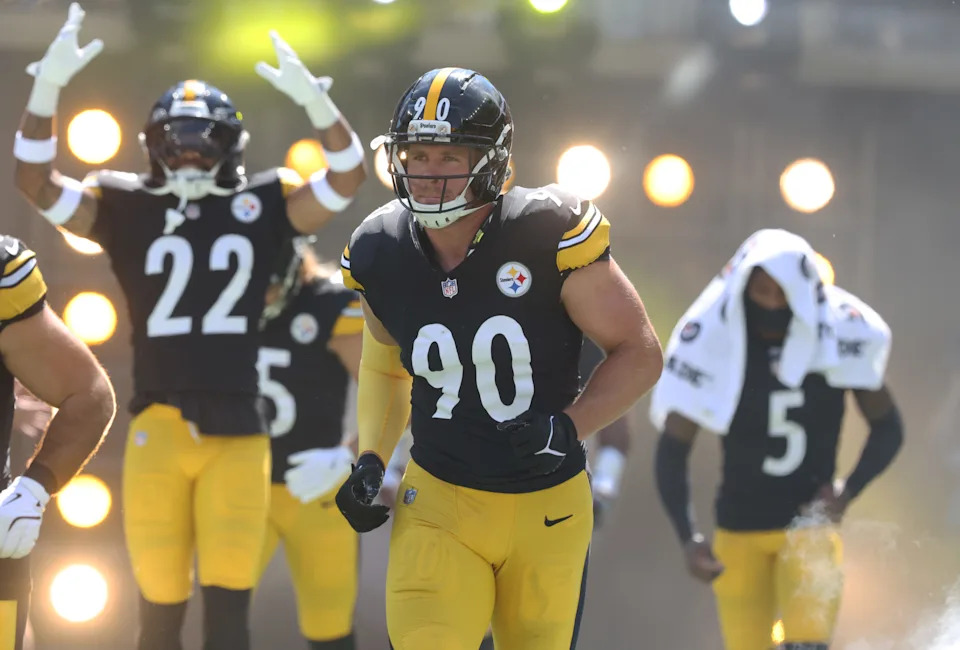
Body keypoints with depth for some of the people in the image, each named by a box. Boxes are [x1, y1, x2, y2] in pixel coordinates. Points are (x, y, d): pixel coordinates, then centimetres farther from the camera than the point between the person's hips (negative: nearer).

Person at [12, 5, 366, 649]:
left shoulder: (264, 205, 7)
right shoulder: (128, 209, 6)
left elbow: (346, 179, -2)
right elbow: (36, 183, -1)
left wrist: (315, 100, -18)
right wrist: (47, 88, -15)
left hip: (238, 433, 0)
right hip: (159, 428, 0)